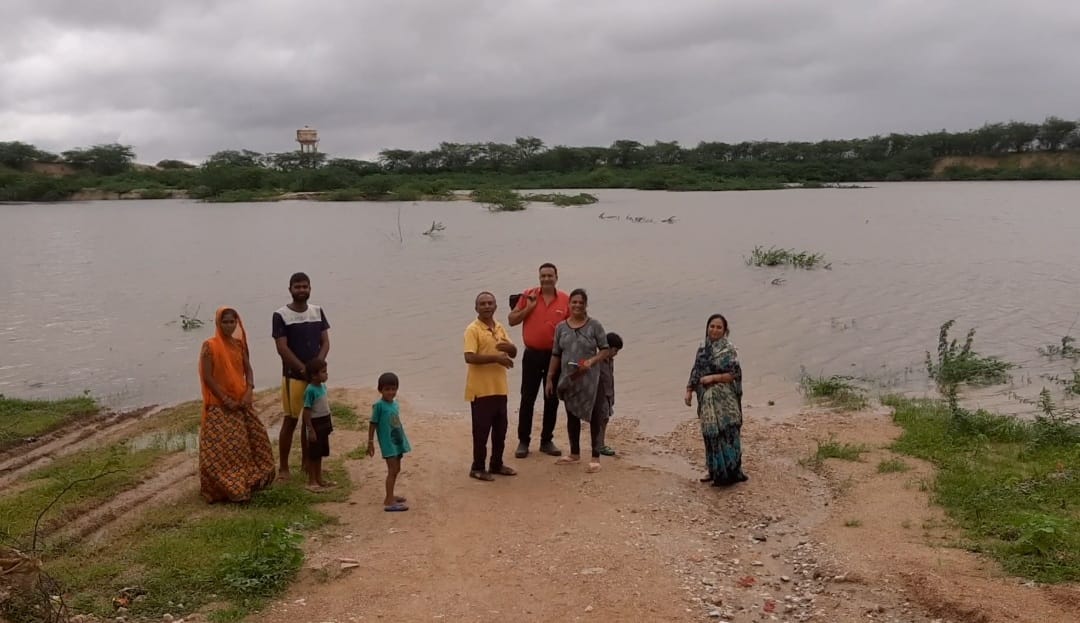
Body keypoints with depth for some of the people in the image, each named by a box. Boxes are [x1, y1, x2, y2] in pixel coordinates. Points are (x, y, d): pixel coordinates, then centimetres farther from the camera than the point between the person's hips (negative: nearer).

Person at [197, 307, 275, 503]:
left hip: (242, 402, 6)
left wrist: (249, 392, -9)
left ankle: (248, 482, 23)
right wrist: (225, 400, -16)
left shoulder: (239, 344, 7)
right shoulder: (210, 346, -10)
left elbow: (248, 370, 8)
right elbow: (207, 377, -13)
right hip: (220, 405, -6)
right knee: (222, 447, -5)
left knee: (255, 439, 9)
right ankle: (225, 488, 3)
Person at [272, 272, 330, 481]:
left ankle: (306, 462, 24)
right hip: (293, 376, -5)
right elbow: (282, 348, -12)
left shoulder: (318, 312, 7)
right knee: (291, 421, -2)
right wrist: (304, 369, -16)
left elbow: (325, 342, 5)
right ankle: (283, 467, 7)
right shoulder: (281, 315, -7)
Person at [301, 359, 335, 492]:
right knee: (313, 454, 2)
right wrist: (311, 430, -21)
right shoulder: (310, 390, -20)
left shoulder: (323, 386, 5)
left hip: (324, 423, 8)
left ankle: (319, 478, 29)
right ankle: (311, 481, 11)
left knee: (320, 452, 17)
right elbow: (307, 412, -20)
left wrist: (329, 423, 18)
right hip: (315, 424, -8)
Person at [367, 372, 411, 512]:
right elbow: (373, 424, -11)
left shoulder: (395, 403, 7)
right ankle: (389, 502, -11)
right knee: (392, 470, -12)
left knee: (396, 470, 16)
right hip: (388, 443, -8)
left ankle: (390, 496, 29)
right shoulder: (379, 405, -13)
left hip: (398, 441, 8)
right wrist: (370, 442, -11)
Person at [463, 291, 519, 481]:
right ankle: (477, 468, 11)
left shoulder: (500, 327, 10)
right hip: (481, 389, -7)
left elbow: (514, 353, 13)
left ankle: (497, 464, 27)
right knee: (481, 429, 0)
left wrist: (508, 347, -11)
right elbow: (469, 357, -23)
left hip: (499, 388, 7)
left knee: (500, 428, 14)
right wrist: (496, 358, -25)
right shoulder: (473, 329, -12)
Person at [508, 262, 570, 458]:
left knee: (552, 400, 9)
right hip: (532, 355, -1)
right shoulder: (528, 295, -1)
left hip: (555, 355, 1)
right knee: (527, 399, 2)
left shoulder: (565, 300, 0)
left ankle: (547, 441, 21)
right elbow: (512, 320, 1)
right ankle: (523, 441, 11)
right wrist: (529, 308, -12)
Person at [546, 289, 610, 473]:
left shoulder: (594, 325, -4)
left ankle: (595, 458, 6)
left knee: (594, 417, -2)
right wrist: (549, 378, 7)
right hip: (568, 380, 4)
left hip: (589, 380, -4)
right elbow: (555, 355, 9)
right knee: (572, 416, 14)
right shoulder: (561, 327, 5)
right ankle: (575, 454, 29)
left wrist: (591, 361, -20)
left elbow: (605, 350, -3)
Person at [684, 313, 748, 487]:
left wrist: (713, 377, -18)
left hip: (724, 400, -7)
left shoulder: (728, 349, -8)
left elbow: (734, 374, -13)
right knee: (710, 433, 10)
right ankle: (715, 471, 20)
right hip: (707, 399, 7)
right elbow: (695, 372, 15)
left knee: (725, 433, -8)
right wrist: (689, 391, 7)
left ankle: (730, 471, -2)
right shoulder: (703, 348, 11)